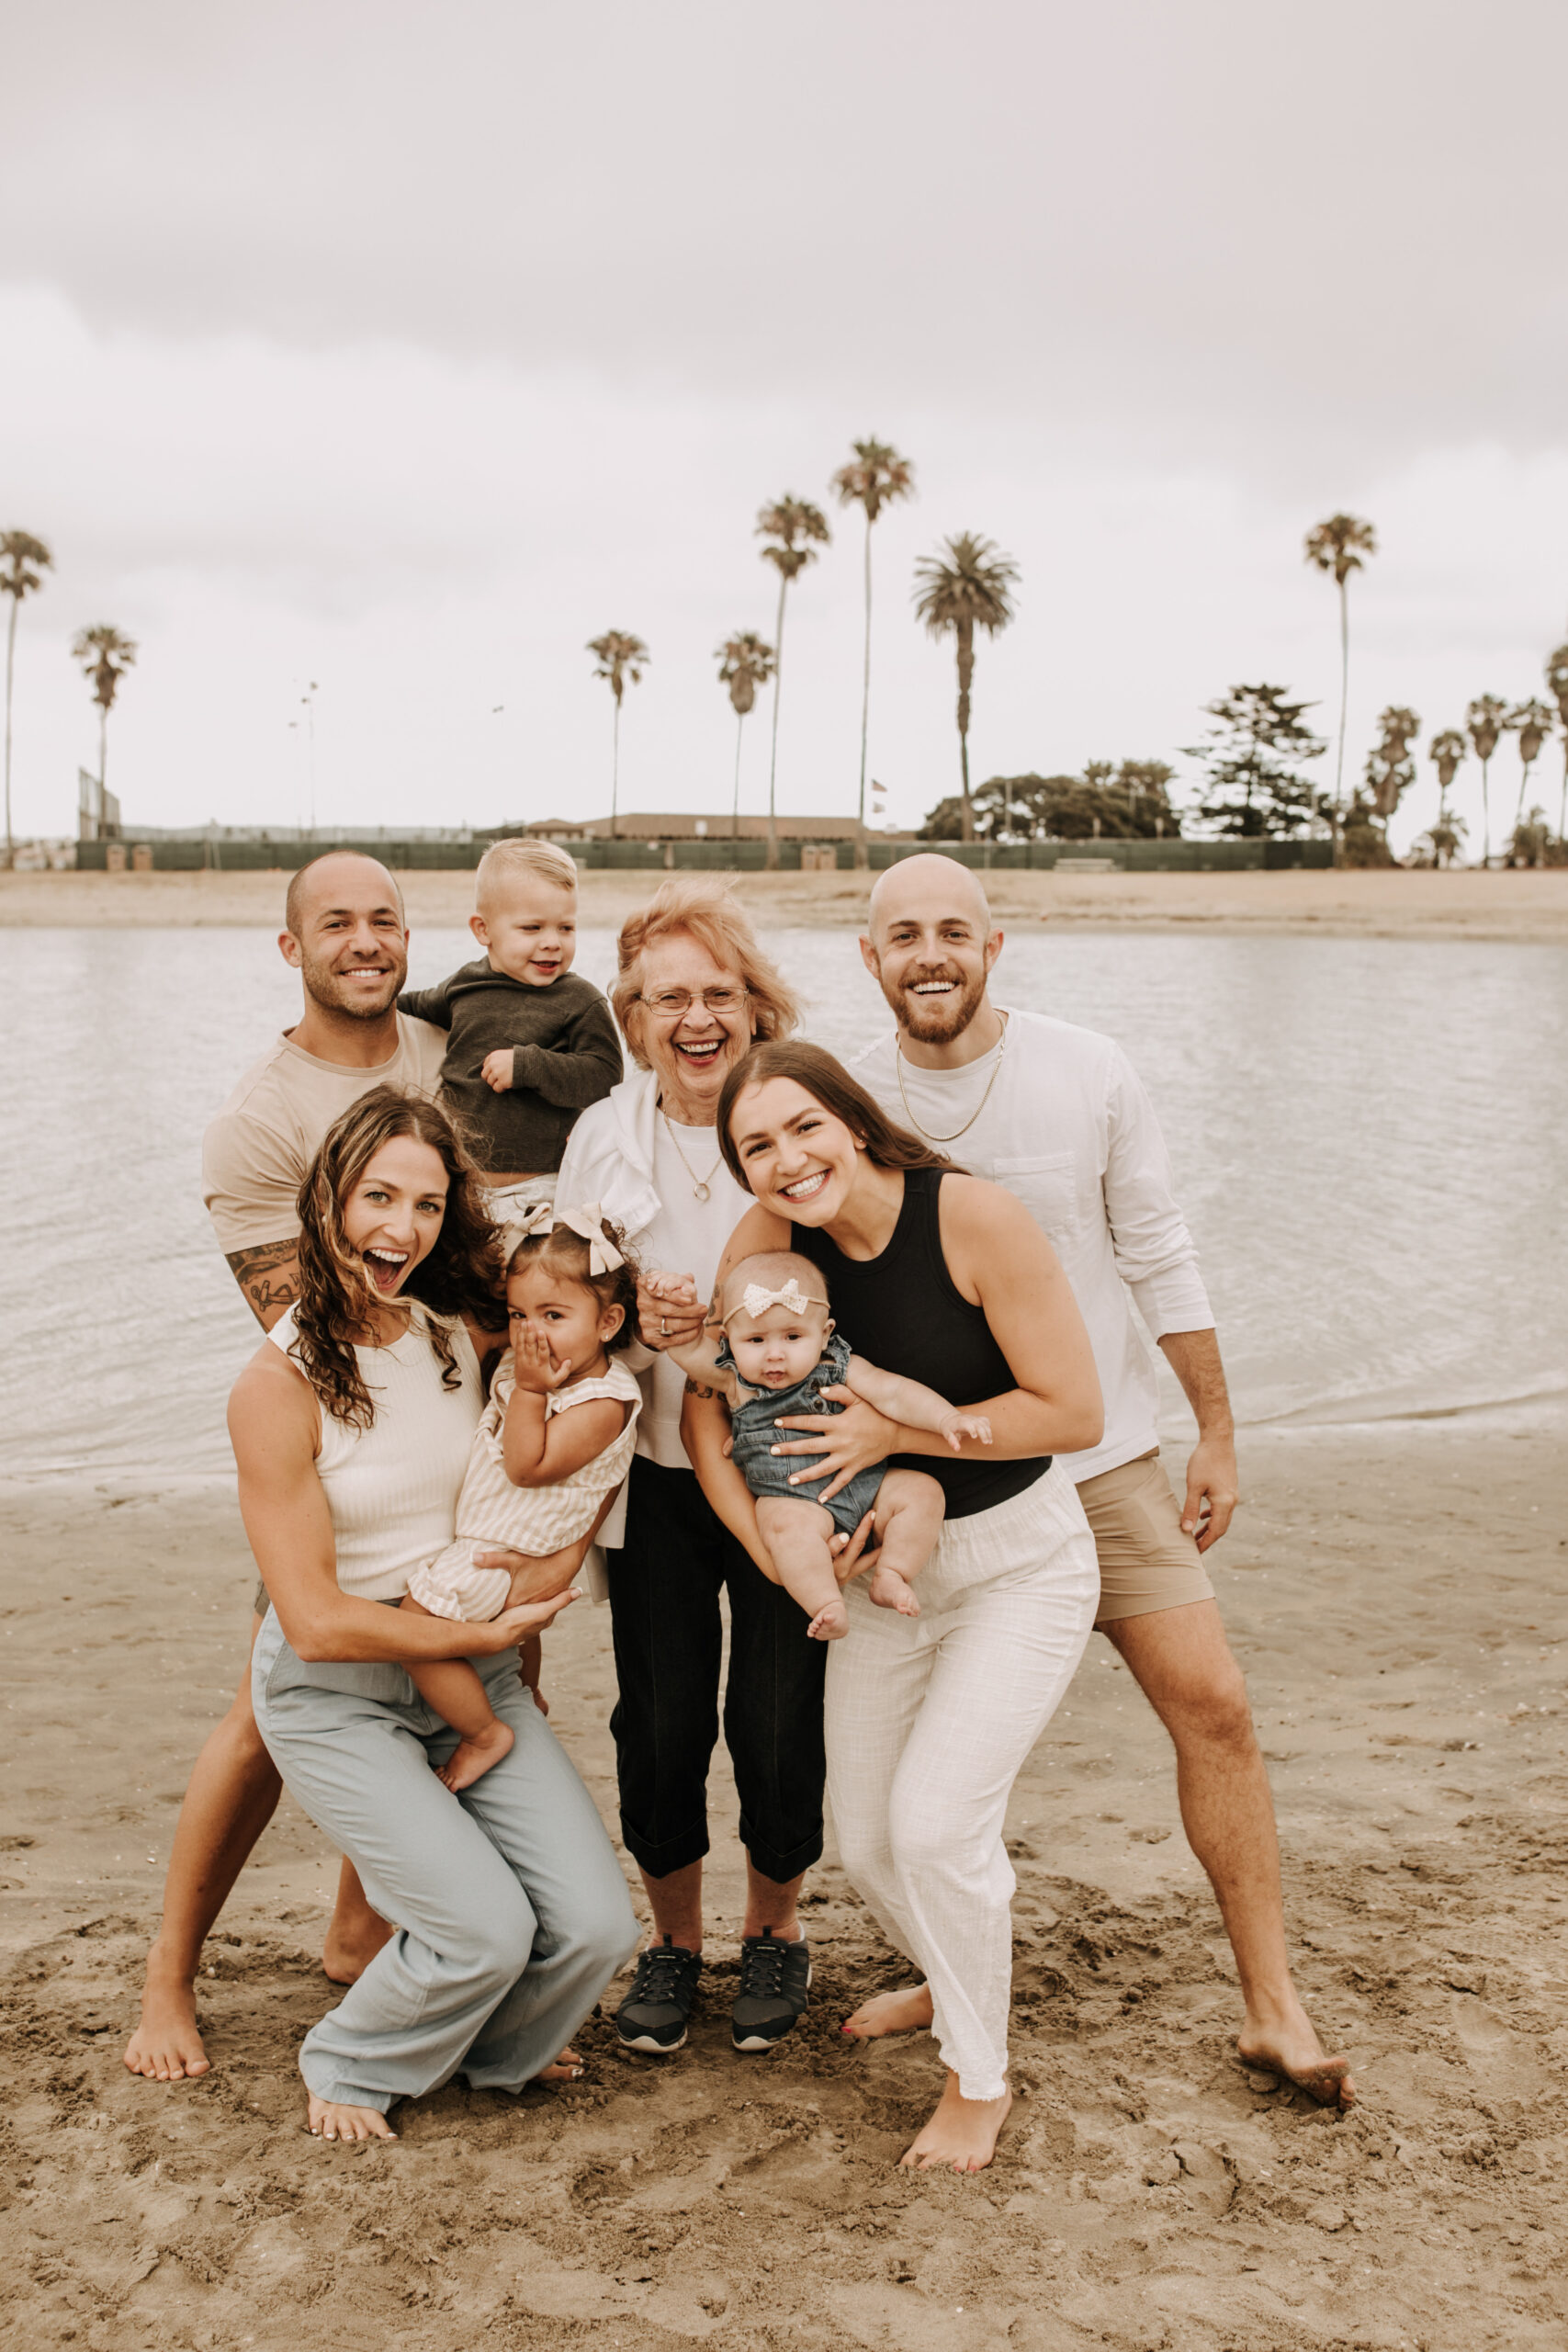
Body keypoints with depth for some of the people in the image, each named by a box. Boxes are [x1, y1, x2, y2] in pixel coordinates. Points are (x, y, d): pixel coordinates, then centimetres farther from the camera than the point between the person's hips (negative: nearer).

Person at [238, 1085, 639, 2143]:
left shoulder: (463, 1334, -3)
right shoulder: (278, 1385, -17)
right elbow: (317, 1621, -17)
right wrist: (490, 1633, -12)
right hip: (335, 1696, -5)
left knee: (595, 1926, -8)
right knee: (487, 1929, -18)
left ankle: (494, 2052, 25)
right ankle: (349, 2070, 14)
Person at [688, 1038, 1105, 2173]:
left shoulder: (974, 1217, -24)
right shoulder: (770, 1236, -11)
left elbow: (1074, 1412, -22)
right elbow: (707, 1407, -2)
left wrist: (896, 1430, -22)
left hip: (1021, 1562, -5)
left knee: (935, 1817, -15)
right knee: (868, 1844, 10)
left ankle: (980, 2081, 8)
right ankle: (961, 1983, 42)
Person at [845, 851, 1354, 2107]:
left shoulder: (1090, 1073, -6)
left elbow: (1160, 1257, 1)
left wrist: (1219, 1433, 2)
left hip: (1101, 1456, 0)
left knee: (1212, 1704, -4)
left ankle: (1274, 2007, 8)